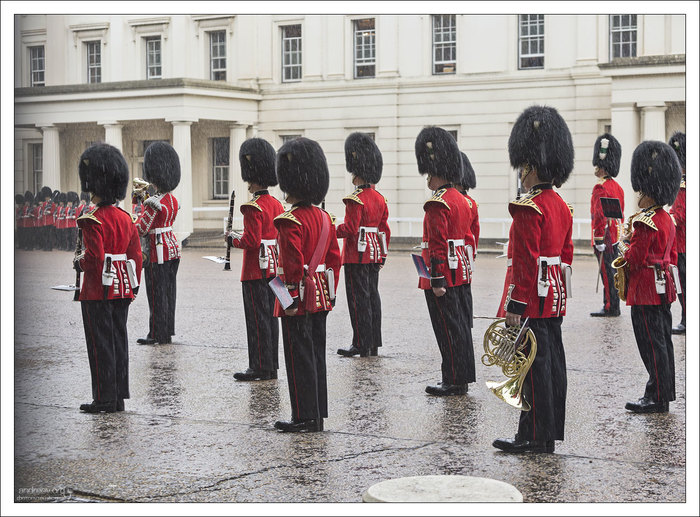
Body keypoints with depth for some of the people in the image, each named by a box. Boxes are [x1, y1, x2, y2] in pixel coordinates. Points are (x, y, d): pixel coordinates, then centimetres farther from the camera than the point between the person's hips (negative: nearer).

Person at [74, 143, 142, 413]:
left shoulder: (92, 221, -16)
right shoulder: (126, 218, 6)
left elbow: (95, 258, -22)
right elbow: (136, 256, 9)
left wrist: (79, 262, -2)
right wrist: (132, 286, 16)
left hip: (97, 292, -7)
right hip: (121, 290, 7)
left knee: (100, 345, 0)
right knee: (119, 342, 11)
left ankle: (104, 399, 4)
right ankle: (119, 397, 16)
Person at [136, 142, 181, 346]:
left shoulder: (154, 203, -21)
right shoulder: (172, 199, 7)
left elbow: (141, 229, -19)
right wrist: (143, 201, 18)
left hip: (158, 251, -9)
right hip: (173, 247, 9)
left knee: (157, 293, -1)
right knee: (169, 290, 14)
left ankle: (158, 335, 4)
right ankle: (168, 329, 22)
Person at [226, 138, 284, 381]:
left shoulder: (253, 208, -18)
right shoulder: (276, 204, 9)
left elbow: (251, 242, -23)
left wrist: (233, 238, -5)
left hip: (256, 270, -9)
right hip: (273, 268, 9)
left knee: (258, 319, -3)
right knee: (270, 316, 12)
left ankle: (260, 368, 1)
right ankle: (271, 366, 17)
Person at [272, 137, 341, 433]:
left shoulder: (290, 221, -18)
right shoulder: (324, 217, 8)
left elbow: (294, 263, -23)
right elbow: (334, 258, 13)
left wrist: (291, 298, -18)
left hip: (299, 300, -8)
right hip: (321, 298, 8)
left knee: (299, 358, -1)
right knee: (316, 355, 13)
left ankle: (304, 418, 4)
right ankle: (318, 415, 19)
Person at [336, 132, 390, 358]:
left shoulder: (355, 199, -16)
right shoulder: (380, 198, 10)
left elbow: (350, 229, -21)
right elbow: (385, 229, 14)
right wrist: (382, 255, 21)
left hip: (357, 255, -8)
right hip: (374, 255, 8)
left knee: (359, 298, -4)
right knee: (372, 296, 11)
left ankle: (361, 345, -2)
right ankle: (374, 344, 16)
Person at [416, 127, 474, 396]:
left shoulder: (437, 204, -17)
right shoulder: (461, 199, 12)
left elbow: (438, 246, -21)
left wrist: (437, 281, -20)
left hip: (444, 275, -9)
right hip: (461, 273, 9)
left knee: (448, 328, -3)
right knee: (460, 325, 13)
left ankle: (453, 381, 2)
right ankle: (463, 377, 20)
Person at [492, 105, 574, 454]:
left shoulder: (529, 208, -17)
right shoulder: (561, 206, 12)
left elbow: (526, 262, -21)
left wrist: (515, 305, -18)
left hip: (532, 301, -9)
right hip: (555, 301, 9)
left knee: (534, 365, -4)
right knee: (552, 363, 12)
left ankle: (534, 436, 2)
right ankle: (551, 431, 20)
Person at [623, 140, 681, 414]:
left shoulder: (645, 222, -19)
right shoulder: (667, 219, 11)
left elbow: (635, 260, -19)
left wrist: (626, 248, -1)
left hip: (646, 291, -10)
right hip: (663, 288, 10)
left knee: (652, 345, -4)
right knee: (662, 342, 14)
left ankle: (657, 399, 0)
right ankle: (665, 392, 21)